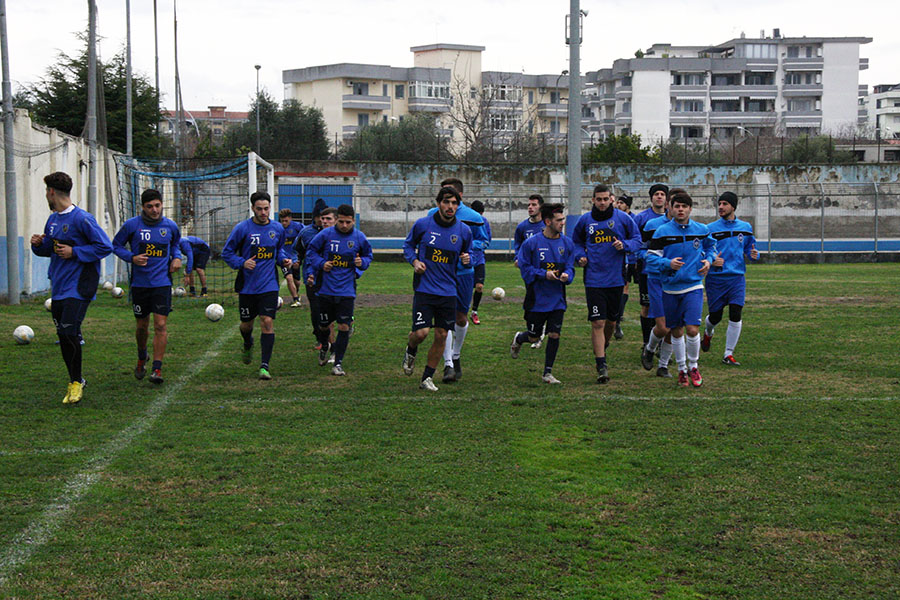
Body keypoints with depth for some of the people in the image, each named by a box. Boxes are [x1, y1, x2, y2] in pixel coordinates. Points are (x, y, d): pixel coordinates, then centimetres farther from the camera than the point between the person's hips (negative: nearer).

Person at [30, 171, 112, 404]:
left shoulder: (81, 218, -12)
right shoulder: (52, 219, 13)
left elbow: (105, 247, -13)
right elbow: (49, 250, 25)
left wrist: (74, 252, -16)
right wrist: (39, 244, 2)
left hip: (77, 287, -8)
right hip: (58, 287, 8)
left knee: (70, 332, -14)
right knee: (63, 335, 7)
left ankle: (76, 382, 1)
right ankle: (74, 381, 19)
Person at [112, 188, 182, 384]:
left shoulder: (170, 226, 2)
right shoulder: (132, 225, -6)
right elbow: (116, 245, 4)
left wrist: (177, 257, 4)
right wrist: (132, 258, -12)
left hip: (162, 283, 0)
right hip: (139, 283, 0)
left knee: (160, 325, -11)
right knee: (142, 325, 12)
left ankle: (157, 368, -7)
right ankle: (142, 357, 40)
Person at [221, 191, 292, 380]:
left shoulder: (278, 229, 4)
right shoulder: (242, 228, -6)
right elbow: (227, 253, 0)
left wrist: (284, 259, 2)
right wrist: (242, 263, -16)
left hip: (269, 285, 1)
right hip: (247, 285, -1)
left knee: (267, 322, -12)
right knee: (247, 324, 12)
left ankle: (264, 365, -9)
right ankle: (248, 345, 48)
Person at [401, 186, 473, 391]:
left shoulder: (464, 231, 2)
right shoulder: (423, 224, -4)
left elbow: (467, 253, 17)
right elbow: (408, 245, 11)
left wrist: (466, 259, -6)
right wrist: (414, 261, -7)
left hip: (448, 291, 3)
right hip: (424, 288, -3)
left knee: (442, 336, 3)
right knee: (421, 332, -13)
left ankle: (428, 378, 18)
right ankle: (411, 349, 24)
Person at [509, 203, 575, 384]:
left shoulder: (567, 243, 2)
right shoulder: (531, 243, -9)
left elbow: (570, 266, 6)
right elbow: (525, 268, -7)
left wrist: (566, 275, -17)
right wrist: (544, 274, -20)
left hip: (557, 299, 3)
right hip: (536, 299, -3)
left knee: (554, 335, -3)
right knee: (534, 336, 8)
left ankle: (548, 373, 11)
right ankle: (518, 339, 44)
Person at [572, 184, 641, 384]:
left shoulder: (622, 218, 0)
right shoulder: (585, 220, 3)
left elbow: (637, 240, 6)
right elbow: (576, 241, 18)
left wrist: (624, 245, -14)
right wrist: (580, 256, 0)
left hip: (616, 279, 1)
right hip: (594, 280, -1)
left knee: (611, 321, 15)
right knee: (598, 323, -9)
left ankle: (602, 350, 42)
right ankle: (601, 366, -8)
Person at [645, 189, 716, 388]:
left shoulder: (701, 230, 3)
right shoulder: (662, 231, -3)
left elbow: (710, 246, 22)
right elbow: (651, 257, -4)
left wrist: (708, 260, 3)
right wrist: (668, 263, -20)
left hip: (693, 286, 0)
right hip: (670, 288, 0)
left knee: (692, 329, -12)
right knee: (676, 332, 8)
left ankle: (693, 366, 11)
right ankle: (682, 369, 25)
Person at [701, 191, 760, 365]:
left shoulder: (745, 227, 8)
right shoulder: (710, 229, 0)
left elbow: (749, 248, 17)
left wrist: (753, 254, -6)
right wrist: (711, 261, -17)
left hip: (736, 278, 1)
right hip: (715, 278, -1)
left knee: (735, 316, -11)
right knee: (715, 316, 6)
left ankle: (729, 354, -1)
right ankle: (708, 333, 43)